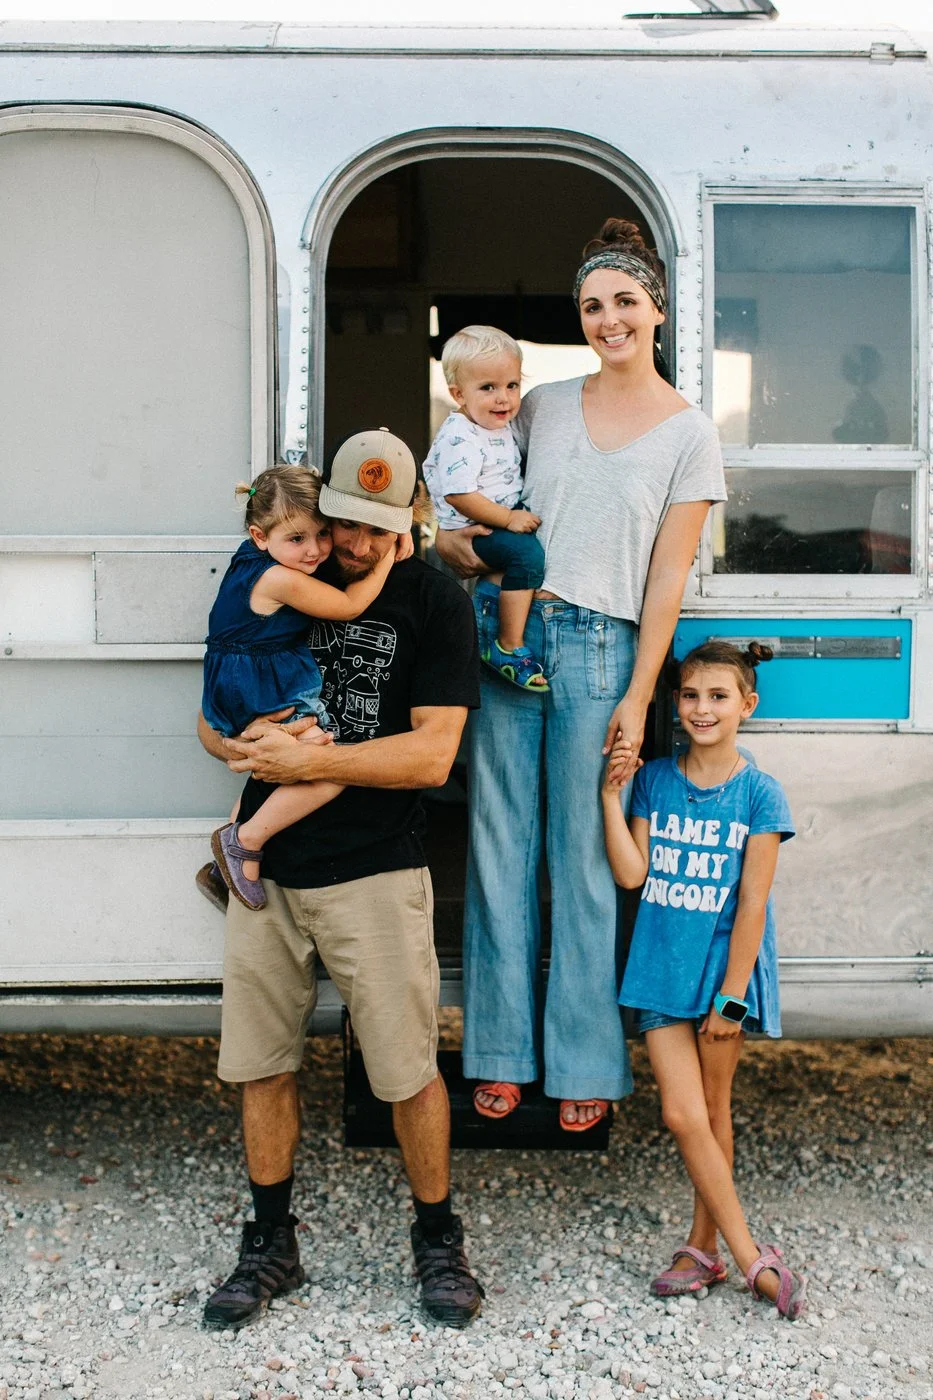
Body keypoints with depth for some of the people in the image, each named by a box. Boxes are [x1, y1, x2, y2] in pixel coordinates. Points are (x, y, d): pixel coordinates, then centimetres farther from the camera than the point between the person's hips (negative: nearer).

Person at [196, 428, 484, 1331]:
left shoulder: (435, 603, -4)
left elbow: (432, 754, -13)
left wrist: (309, 761, -19)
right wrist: (243, 740, -10)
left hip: (373, 873, -4)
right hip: (266, 865, 4)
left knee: (407, 1071, 1)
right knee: (260, 1062, 10)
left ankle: (437, 1240, 23)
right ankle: (270, 1246, 27)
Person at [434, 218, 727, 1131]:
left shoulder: (689, 435, 3)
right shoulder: (543, 406, 11)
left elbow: (666, 577, -1)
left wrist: (638, 697, -6)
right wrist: (453, 540, -5)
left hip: (599, 646, -3)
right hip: (505, 627, 3)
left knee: (583, 858, 1)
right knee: (499, 843, 5)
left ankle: (585, 1063, 13)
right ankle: (504, 1052, 16)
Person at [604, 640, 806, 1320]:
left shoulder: (759, 793, -6)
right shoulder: (654, 780, 2)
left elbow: (752, 902, -8)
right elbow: (632, 873, -5)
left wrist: (731, 995, -10)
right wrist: (611, 795, -12)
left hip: (726, 966, -2)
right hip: (663, 967, 2)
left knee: (712, 1109, 8)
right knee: (683, 1114, -3)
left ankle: (706, 1245, 23)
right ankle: (753, 1259, 6)